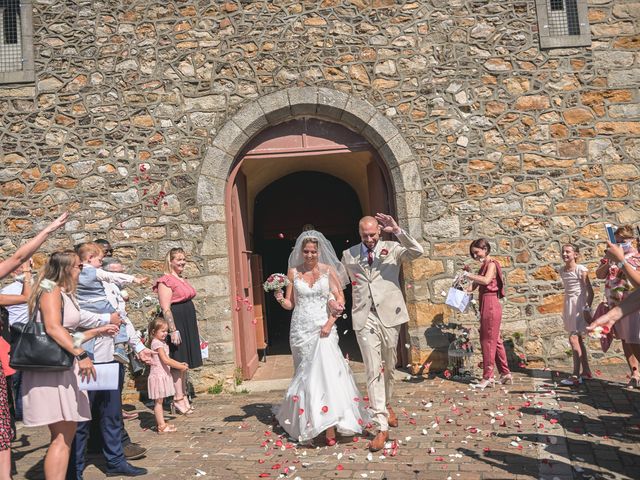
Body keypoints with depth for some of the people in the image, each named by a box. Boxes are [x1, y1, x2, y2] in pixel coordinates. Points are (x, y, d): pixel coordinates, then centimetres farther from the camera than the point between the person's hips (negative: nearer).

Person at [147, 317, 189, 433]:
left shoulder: (162, 343, 15)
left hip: (163, 375, 10)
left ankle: (161, 423, 20)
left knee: (160, 401, 14)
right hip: (158, 375, -10)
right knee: (158, 401, -6)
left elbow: (167, 359, 21)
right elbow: (165, 360, -22)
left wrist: (180, 363, 8)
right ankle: (162, 426, -5)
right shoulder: (157, 343, -15)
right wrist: (180, 367, -17)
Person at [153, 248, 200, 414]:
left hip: (188, 324, 9)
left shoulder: (182, 280, 17)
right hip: (176, 322, -9)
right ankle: (179, 399, 2)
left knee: (183, 362, 15)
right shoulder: (166, 281, -11)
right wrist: (173, 330, -22)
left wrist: (194, 326, 21)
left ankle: (183, 395, 23)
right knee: (178, 361, -4)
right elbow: (166, 308, -17)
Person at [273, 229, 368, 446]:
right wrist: (280, 300, -14)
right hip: (301, 329, 2)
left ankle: (329, 427, -10)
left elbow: (340, 299, -1)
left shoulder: (329, 270, 1)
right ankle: (307, 423, 22)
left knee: (326, 370, -13)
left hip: (323, 328, -2)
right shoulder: (293, 272, 5)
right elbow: (290, 304, 8)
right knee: (305, 374, 8)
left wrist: (330, 322, -13)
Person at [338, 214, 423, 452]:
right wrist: (332, 299, 0)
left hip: (389, 315, 0)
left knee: (388, 366, 16)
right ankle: (382, 427, -2)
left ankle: (387, 404, 43)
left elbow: (417, 251, -13)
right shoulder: (349, 255, 8)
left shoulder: (391, 249, 2)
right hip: (364, 318, 0)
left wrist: (397, 231, -21)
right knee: (373, 371, -5)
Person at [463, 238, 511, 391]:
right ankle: (505, 374, 22)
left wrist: (468, 275, -23)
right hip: (487, 305, 9)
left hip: (490, 305, -9)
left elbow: (486, 280, -28)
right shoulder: (484, 265, 17)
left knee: (488, 341, -5)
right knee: (495, 340, 14)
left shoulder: (491, 264, -9)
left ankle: (488, 377, 1)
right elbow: (475, 285, 13)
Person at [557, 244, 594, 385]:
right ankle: (586, 371, 25)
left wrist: (588, 307, -20)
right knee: (578, 339, 14)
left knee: (573, 338, -12)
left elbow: (590, 290, -13)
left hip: (580, 305, -7)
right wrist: (566, 309, 15)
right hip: (569, 305, 8)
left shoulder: (581, 270, -12)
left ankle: (576, 375, -9)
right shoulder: (561, 271, 7)